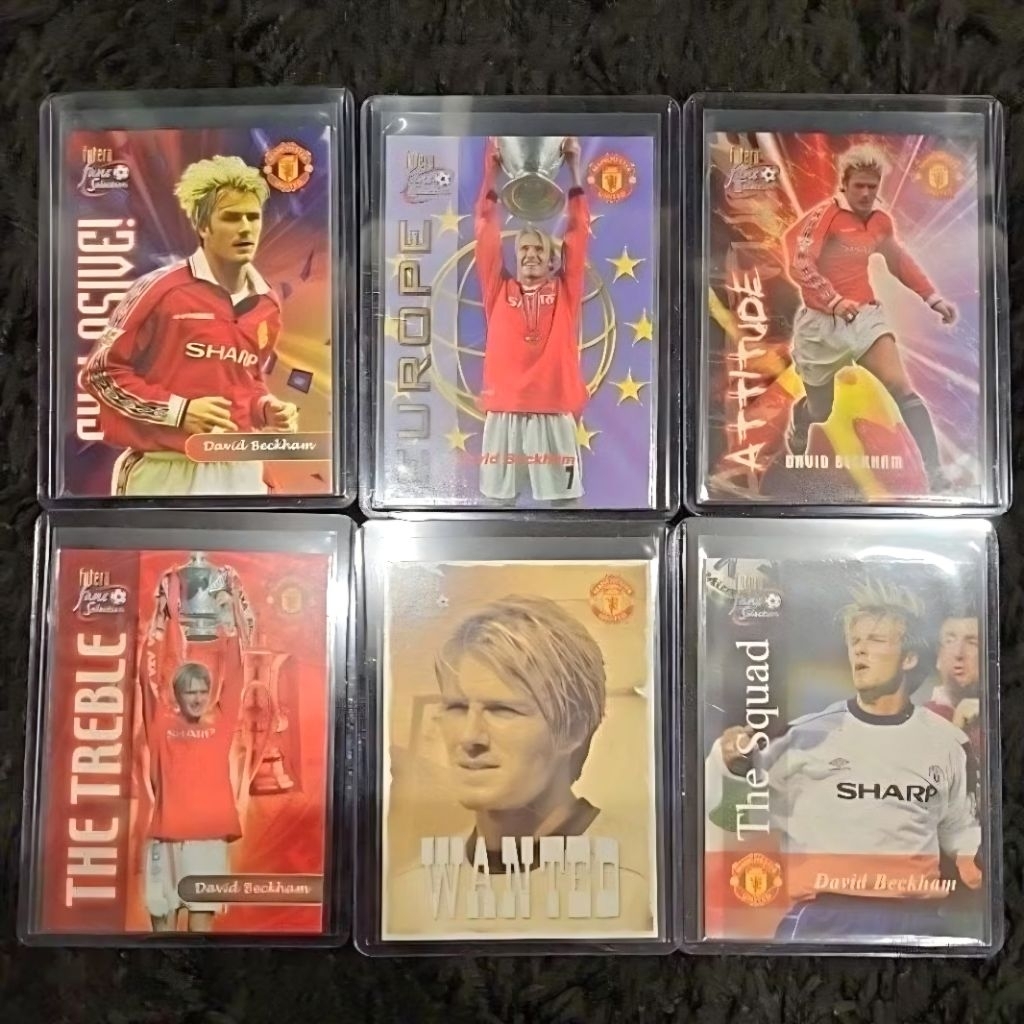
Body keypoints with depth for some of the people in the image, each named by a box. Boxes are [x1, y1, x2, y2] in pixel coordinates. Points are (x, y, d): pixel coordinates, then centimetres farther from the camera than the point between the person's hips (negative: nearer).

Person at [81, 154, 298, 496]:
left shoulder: (266, 303, 8)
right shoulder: (160, 289, -9)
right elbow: (100, 371, -6)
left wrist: (266, 409, 1)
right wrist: (179, 411, -15)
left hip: (241, 472, 5)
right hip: (166, 474, -5)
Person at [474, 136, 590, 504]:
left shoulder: (564, 291, 11)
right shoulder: (499, 290, 12)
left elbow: (578, 230, 9)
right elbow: (486, 231, 9)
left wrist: (574, 168, 6)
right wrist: (491, 171, 5)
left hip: (554, 411, 0)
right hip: (504, 412, 0)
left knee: (564, 495, 3)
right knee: (499, 497, 5)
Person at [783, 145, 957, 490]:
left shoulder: (881, 222, 8)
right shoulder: (825, 215, -11)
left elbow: (900, 261, 23)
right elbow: (798, 265, -19)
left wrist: (932, 297, 16)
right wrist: (834, 301, -30)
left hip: (865, 315, 4)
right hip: (821, 322, -4)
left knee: (902, 388, -16)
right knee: (819, 410, 10)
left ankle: (933, 475, -17)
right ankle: (796, 437, 48)